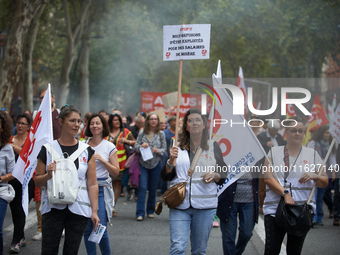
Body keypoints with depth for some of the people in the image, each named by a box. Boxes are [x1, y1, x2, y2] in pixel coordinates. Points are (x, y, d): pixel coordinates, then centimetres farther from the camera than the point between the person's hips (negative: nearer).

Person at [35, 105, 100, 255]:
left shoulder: (87, 151, 6)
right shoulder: (47, 149, 3)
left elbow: (92, 184, 5)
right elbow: (37, 181, 8)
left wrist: (94, 211, -1)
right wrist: (49, 174, -13)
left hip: (78, 209, 1)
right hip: (53, 208, -1)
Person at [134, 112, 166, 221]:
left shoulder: (161, 134, 3)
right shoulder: (142, 133, 3)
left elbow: (164, 148, 4)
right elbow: (135, 147, 3)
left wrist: (158, 150, -16)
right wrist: (141, 146, -17)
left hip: (156, 164, 1)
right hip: (143, 164, -1)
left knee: (153, 189, 8)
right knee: (142, 188, -8)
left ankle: (150, 211, 22)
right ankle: (140, 213, -9)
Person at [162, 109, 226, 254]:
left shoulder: (213, 147, 9)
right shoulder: (177, 146, 9)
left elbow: (224, 176, 12)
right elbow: (166, 177, 6)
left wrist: (214, 176, -9)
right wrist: (171, 160, -11)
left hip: (205, 206, 1)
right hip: (180, 204, -1)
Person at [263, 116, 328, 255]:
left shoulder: (312, 154, 13)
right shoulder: (274, 152, 10)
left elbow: (325, 183, 11)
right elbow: (268, 178, -3)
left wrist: (315, 176, -12)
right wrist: (285, 193, -18)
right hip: (275, 208, -1)